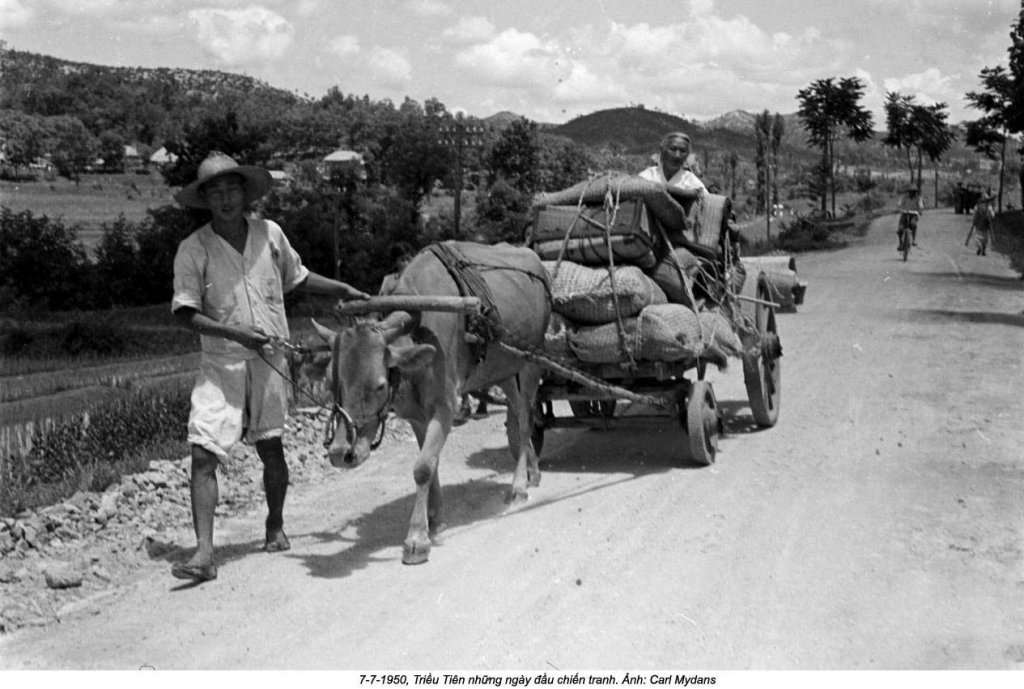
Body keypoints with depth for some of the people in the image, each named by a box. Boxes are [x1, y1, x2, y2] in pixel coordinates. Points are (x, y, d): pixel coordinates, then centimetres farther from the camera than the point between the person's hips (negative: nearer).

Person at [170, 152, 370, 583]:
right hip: (220, 364, -2)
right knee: (203, 454, -11)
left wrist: (343, 290, 18)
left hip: (269, 360, 3)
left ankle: (275, 526, 33)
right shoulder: (193, 249, -7)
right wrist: (235, 333, -20)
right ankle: (204, 554, -10)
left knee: (270, 448, 10)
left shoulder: (269, 234, 2)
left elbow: (297, 277, 20)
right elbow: (185, 313, -10)